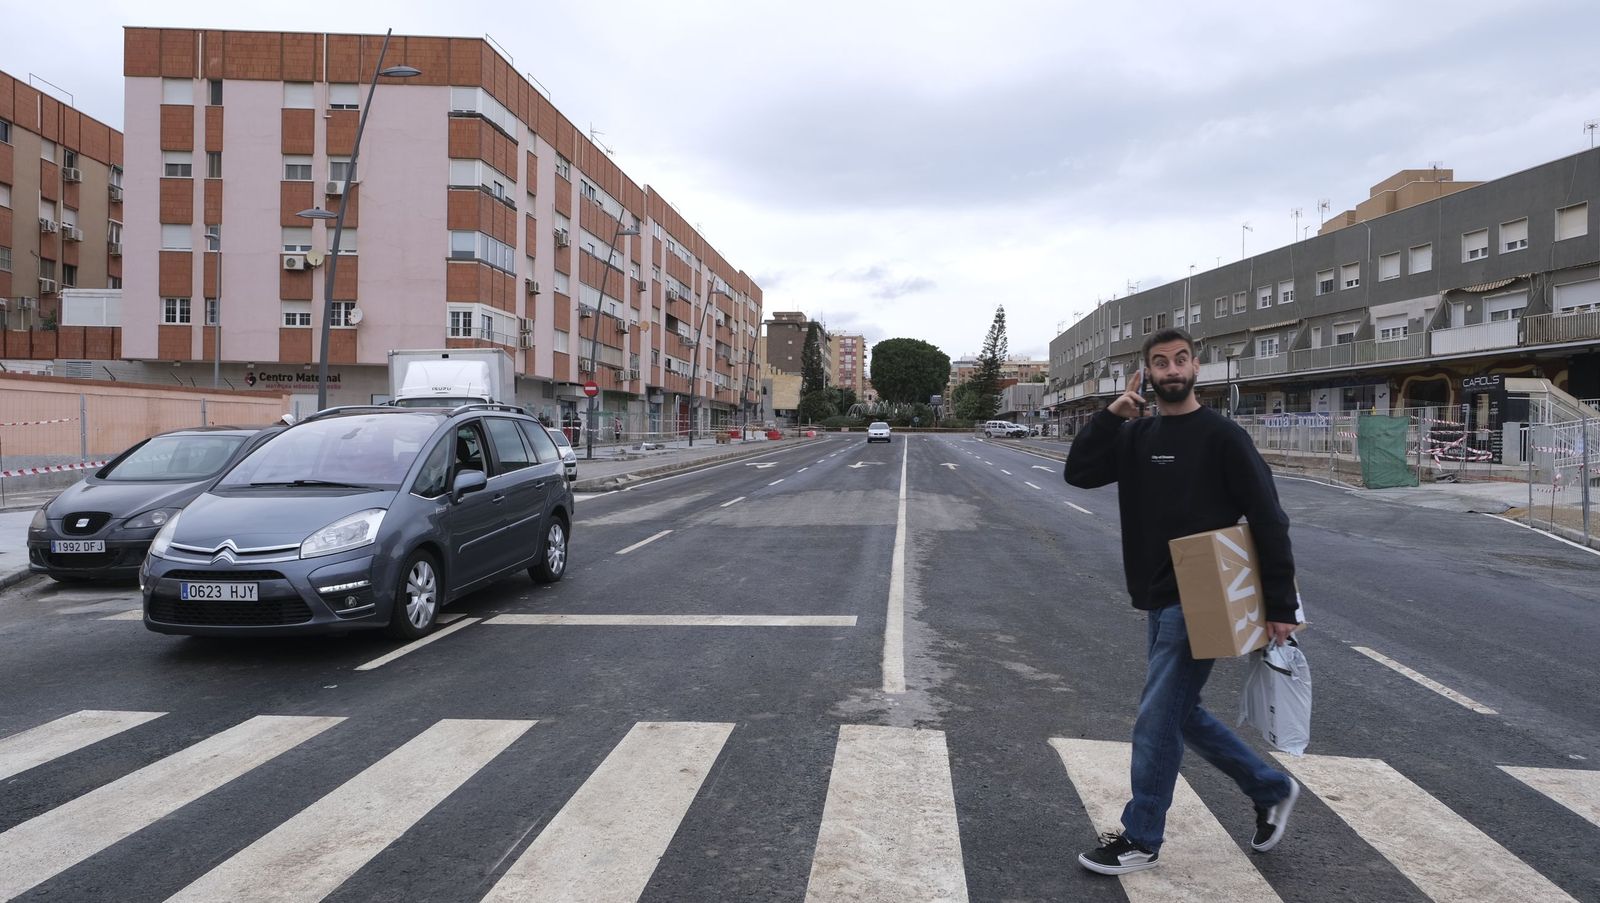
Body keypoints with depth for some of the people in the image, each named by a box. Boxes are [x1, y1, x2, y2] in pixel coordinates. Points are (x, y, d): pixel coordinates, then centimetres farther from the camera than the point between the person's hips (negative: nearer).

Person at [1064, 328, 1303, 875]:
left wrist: (1280, 607, -14)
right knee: (1181, 713, 17)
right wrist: (1110, 416, -10)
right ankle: (1271, 789, 35)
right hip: (1157, 602, 7)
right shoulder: (1135, 436, 7)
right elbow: (1079, 473, 0)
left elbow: (1268, 521, -12)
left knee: (1156, 720, -3)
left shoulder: (1222, 436, -11)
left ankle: (1141, 839, 12)